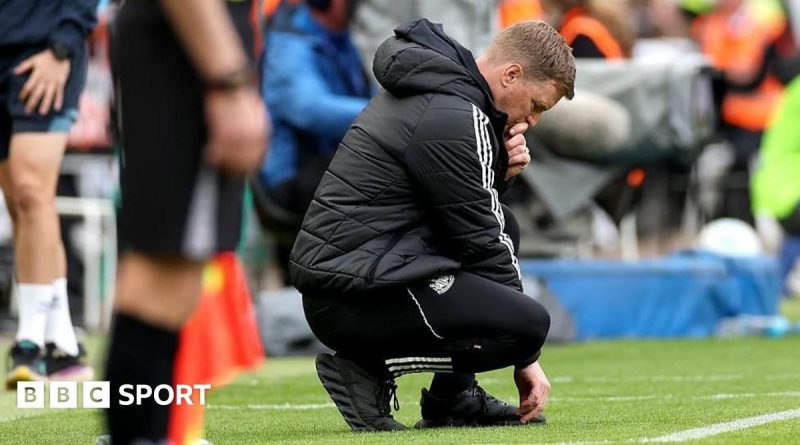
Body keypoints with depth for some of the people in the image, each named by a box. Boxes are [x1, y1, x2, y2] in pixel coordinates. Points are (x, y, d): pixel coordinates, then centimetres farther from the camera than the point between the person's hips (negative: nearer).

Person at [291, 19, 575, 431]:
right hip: (355, 296, -11)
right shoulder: (452, 117, -14)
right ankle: (369, 367, -9)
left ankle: (452, 397, 15)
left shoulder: (428, 85, 17)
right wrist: (524, 356, -3)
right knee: (530, 323, -20)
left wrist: (500, 170, 4)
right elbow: (478, 241, -10)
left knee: (505, 227, 23)